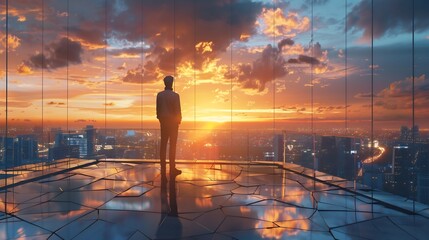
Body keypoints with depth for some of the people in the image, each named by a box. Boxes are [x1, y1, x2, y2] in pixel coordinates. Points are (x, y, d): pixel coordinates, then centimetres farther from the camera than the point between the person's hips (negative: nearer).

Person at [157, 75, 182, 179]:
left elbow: (157, 108, 5)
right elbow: (178, 110, -12)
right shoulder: (175, 95, -14)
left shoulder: (159, 95, 0)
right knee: (172, 145, 1)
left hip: (163, 121, 4)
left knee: (163, 144, 7)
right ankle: (172, 169, 5)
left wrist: (160, 119, 16)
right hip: (173, 121, -4)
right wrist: (179, 120, 3)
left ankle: (163, 168, 11)